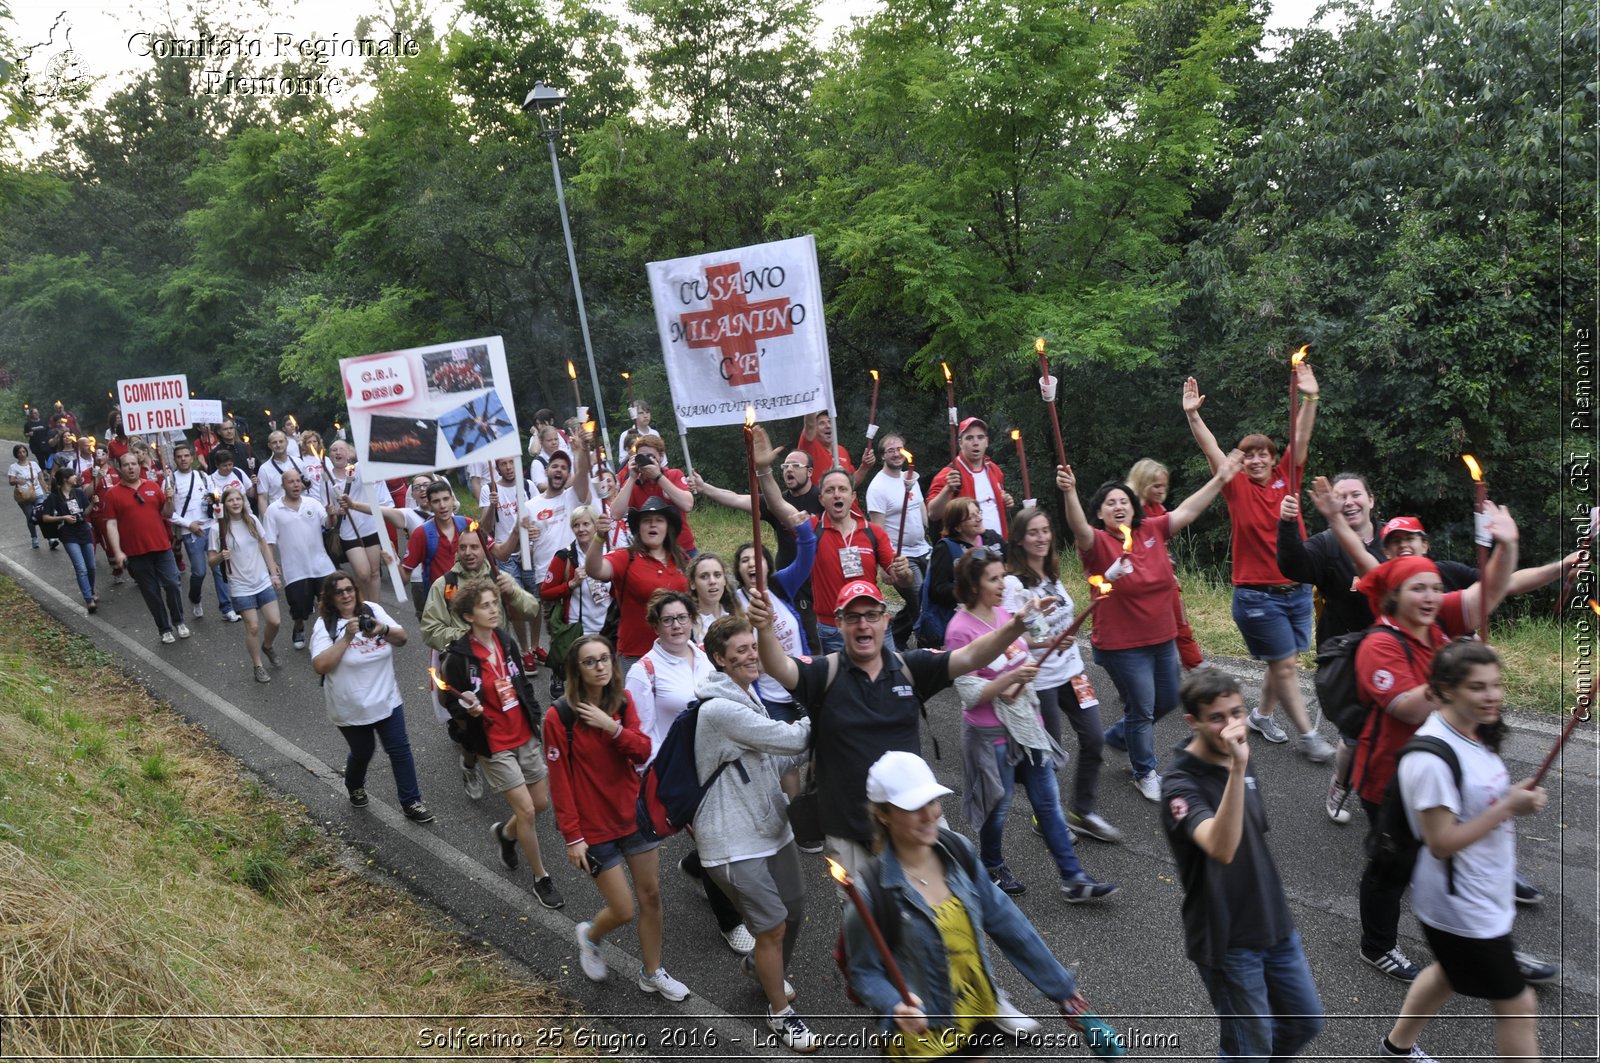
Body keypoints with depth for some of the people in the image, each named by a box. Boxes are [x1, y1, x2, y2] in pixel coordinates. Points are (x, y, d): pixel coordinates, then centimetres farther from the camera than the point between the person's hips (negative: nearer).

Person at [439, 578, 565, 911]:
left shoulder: (507, 642, 0)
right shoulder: (458, 657, -17)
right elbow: (453, 704, -9)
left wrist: (535, 721, 13)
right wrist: (469, 711, -30)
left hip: (525, 736, 6)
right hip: (494, 745, -6)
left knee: (541, 802, 13)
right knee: (526, 809, -4)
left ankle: (505, 832, 45)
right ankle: (541, 878, 15)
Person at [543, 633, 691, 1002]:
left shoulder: (622, 702, -1)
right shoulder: (559, 716, -16)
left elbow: (643, 751, -7)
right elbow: (559, 781, -13)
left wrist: (612, 727, -24)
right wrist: (572, 837, -13)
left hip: (634, 814, 5)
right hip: (594, 828, -5)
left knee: (651, 894, 11)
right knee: (623, 911, 0)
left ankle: (652, 973, 31)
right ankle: (589, 935, 34)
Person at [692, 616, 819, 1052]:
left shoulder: (747, 696, 9)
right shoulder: (720, 709, -23)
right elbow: (792, 739, -23)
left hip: (772, 828, 9)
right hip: (735, 843, -9)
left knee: (793, 913, 19)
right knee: (773, 926, -1)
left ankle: (760, 965, 48)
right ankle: (780, 1012, 21)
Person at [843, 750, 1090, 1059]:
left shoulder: (957, 852, -10)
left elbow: (1006, 923, -2)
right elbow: (865, 970, -15)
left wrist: (1059, 983, 3)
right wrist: (895, 1007, -34)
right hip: (924, 1033, -5)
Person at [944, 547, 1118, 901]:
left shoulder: (1003, 613, 3)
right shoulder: (960, 630, -19)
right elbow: (969, 694, -19)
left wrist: (1020, 686, -6)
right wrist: (1010, 678, -30)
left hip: (1026, 722, 7)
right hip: (992, 733, -7)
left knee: (1048, 800, 9)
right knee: (998, 807, 10)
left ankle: (1073, 879, 16)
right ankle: (992, 869, 35)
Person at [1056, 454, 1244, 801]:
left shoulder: (1151, 530, -1)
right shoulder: (1098, 543, -17)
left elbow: (1187, 511, 3)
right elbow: (1079, 528, -37)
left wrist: (1219, 479, 1)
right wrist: (1069, 493, -55)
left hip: (1163, 639, 6)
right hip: (1122, 646, -6)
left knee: (1168, 701, 21)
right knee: (1142, 708, 6)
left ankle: (1119, 734, 46)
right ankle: (1145, 773, 29)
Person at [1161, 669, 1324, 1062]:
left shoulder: (1239, 759, 1)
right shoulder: (1180, 784, -24)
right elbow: (1222, 848, -41)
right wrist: (1237, 769, -47)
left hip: (1274, 924, 7)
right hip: (1227, 940, -7)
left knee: (1305, 1021, 20)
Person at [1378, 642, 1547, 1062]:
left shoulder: (1474, 734, 0)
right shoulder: (1431, 757, -29)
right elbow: (1441, 842, -26)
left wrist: (1522, 798, -7)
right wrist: (1508, 807, -26)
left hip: (1485, 898, 10)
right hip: (1462, 909, -10)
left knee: (1452, 972, 28)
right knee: (1518, 1005, 3)